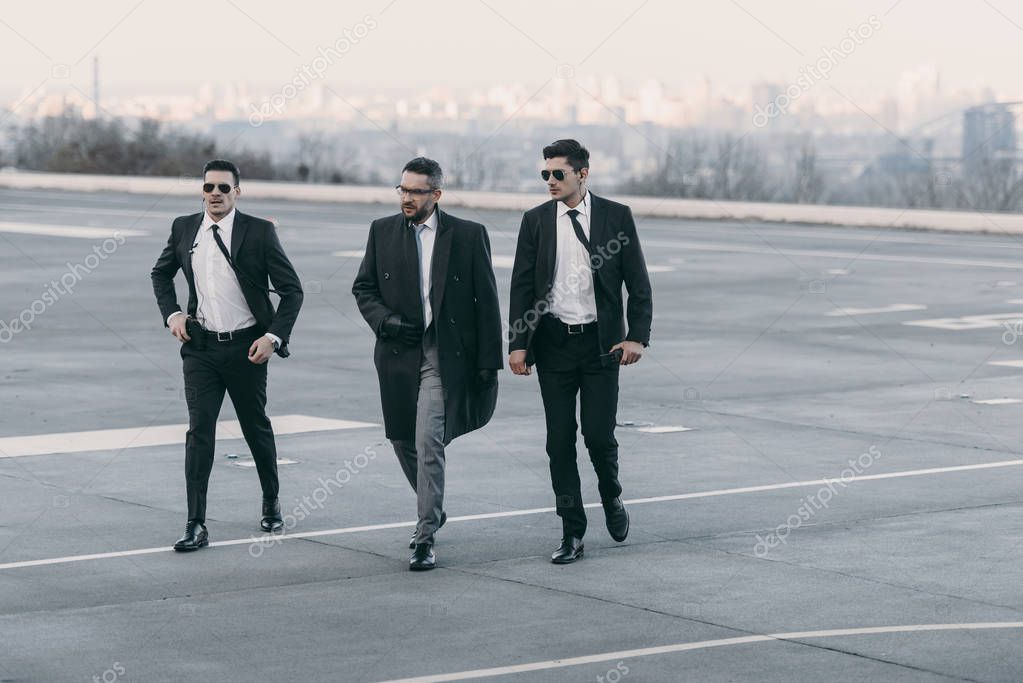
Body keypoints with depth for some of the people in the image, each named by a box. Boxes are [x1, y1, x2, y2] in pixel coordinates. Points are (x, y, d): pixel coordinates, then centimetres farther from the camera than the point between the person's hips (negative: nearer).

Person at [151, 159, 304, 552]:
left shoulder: (259, 232, -7)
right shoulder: (184, 229, 2)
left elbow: (292, 290, -3)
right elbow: (161, 273, 21)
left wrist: (273, 336, -14)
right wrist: (171, 314, 4)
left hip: (247, 347, -1)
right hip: (200, 346, 1)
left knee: (257, 429, 14)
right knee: (199, 431, -8)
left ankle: (271, 505, 35)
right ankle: (196, 526, -8)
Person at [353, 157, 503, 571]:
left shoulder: (469, 236, -1)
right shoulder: (383, 231, 7)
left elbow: (486, 302, 1)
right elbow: (363, 287, 11)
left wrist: (488, 361, -3)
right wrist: (385, 320, -9)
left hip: (444, 355, -4)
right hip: (397, 353, 4)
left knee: (429, 443, -14)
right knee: (403, 441, 13)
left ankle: (426, 537, -9)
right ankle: (432, 510, 38)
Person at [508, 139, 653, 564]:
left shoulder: (616, 217, 0)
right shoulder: (535, 221, 5)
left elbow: (638, 282, 1)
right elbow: (522, 286, 5)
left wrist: (637, 337, -8)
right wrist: (518, 344, -2)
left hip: (601, 342, -2)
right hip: (553, 342, 2)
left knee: (599, 434, -7)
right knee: (560, 441, 1)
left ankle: (611, 497, 24)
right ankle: (572, 534, 9)